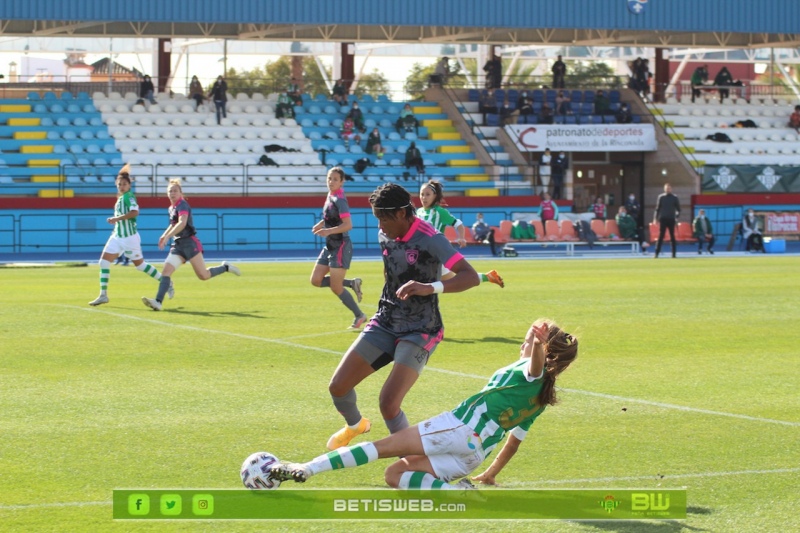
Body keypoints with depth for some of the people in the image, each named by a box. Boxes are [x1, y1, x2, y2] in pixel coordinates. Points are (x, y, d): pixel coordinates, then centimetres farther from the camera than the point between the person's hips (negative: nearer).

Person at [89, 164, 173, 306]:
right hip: (117, 236, 8)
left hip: (129, 237, -8)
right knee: (104, 261, -3)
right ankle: (103, 295, 0)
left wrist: (116, 218, -27)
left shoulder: (128, 196, -16)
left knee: (140, 264, 4)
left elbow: (134, 212, -32)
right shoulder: (120, 198, 10)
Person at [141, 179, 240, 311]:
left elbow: (182, 223, -29)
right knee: (166, 271, -12)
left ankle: (225, 267, 18)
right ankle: (158, 302, -23)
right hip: (178, 245, 8)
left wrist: (167, 236, -36)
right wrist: (164, 235, 18)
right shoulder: (172, 208, 14)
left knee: (203, 275, -8)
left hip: (190, 243, -8)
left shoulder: (182, 205, -11)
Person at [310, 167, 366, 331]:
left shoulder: (339, 200, -18)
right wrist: (321, 224, 7)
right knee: (316, 280, 5)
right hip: (330, 246, 9)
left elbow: (348, 225, -25)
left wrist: (329, 231, -36)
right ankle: (351, 283, 15)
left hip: (341, 246, -9)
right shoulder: (330, 196, 9)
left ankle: (359, 316, 10)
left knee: (336, 288, -5)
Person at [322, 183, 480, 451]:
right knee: (338, 387, 0)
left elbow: (471, 276, -32)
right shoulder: (385, 235, 0)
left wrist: (432, 287, -46)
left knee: (388, 404, -21)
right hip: (385, 324, 7)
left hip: (419, 332, -7)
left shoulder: (429, 240, -21)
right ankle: (355, 425, 34)